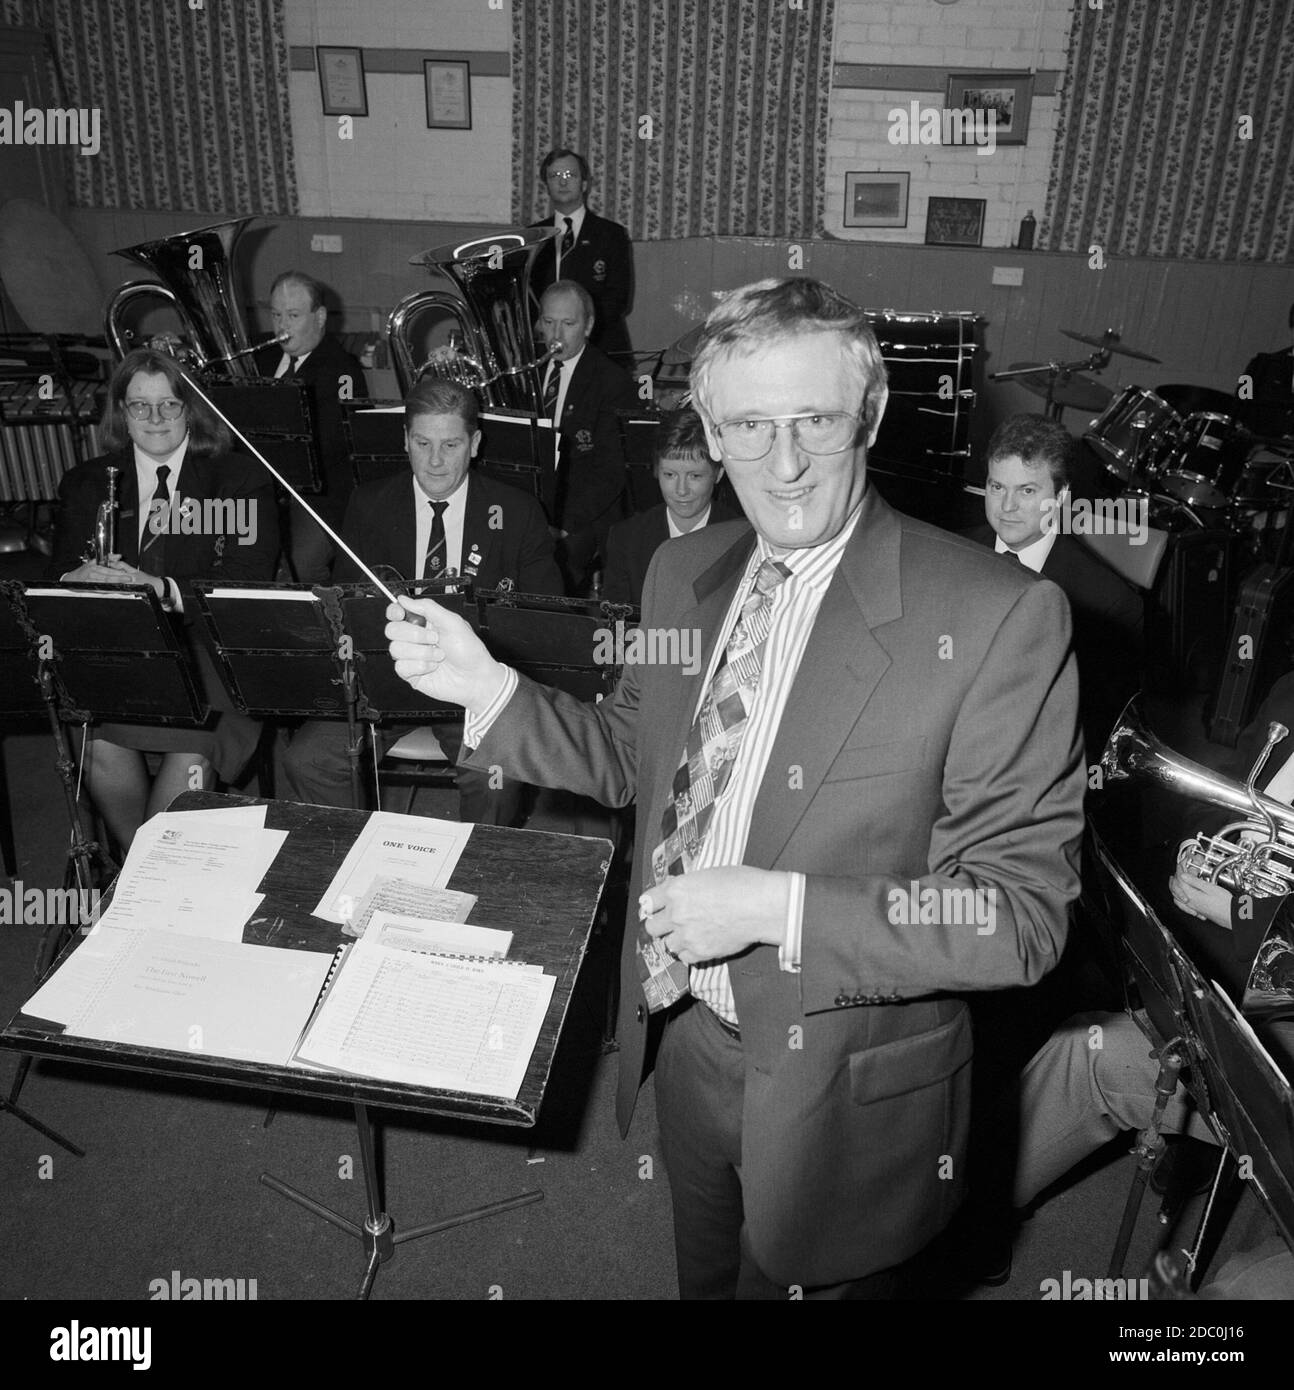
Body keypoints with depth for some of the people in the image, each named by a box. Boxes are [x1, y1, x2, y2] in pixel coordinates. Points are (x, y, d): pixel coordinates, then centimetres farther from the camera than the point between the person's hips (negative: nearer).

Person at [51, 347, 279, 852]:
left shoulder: (240, 479, 6)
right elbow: (56, 579, 11)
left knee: (193, 740, -30)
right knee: (99, 739, -27)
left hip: (210, 646, -2)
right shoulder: (87, 484, 17)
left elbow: (248, 584, -5)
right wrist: (76, 579, -15)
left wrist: (163, 589, -21)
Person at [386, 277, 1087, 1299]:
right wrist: (488, 687, -6)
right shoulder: (684, 573, -4)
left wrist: (781, 908, -30)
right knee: (704, 1278, 31)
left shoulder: (996, 617, -23)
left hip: (840, 1095, -5)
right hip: (683, 1040, 5)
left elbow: (1023, 914, -22)